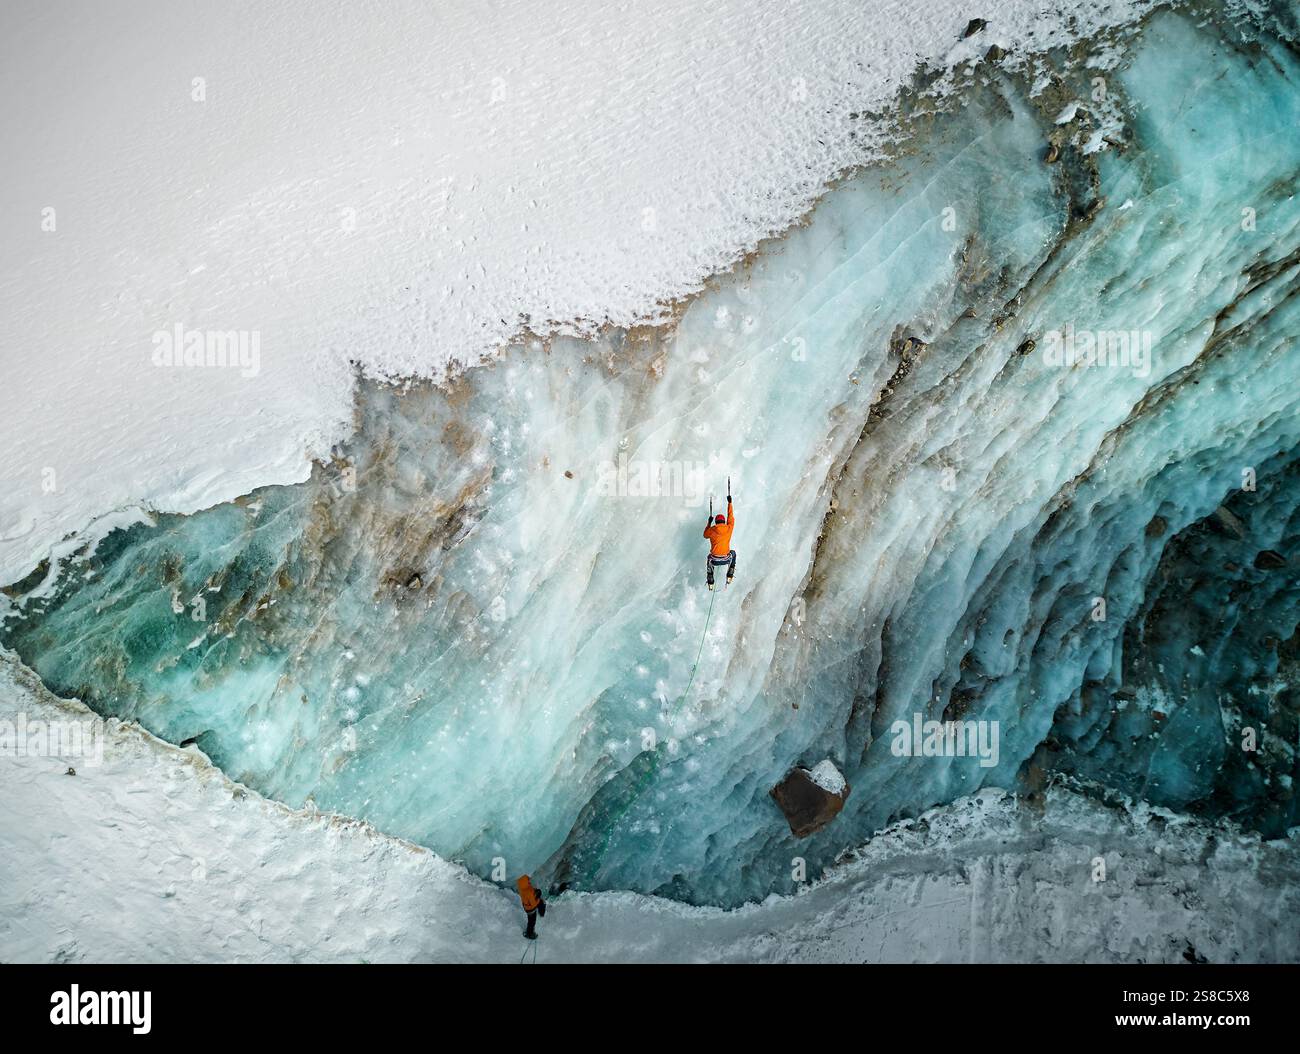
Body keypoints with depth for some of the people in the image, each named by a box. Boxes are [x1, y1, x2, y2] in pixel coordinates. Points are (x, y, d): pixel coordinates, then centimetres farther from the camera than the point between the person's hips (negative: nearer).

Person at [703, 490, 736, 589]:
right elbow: (731, 517, 12)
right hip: (725, 559, 0)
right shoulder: (729, 528, -5)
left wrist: (709, 523, 24)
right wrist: (729, 503, 21)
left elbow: (705, 535, 16)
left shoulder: (711, 530, -6)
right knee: (733, 552, 35)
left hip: (714, 560, 0)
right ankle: (729, 576, 27)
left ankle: (710, 583, 31)